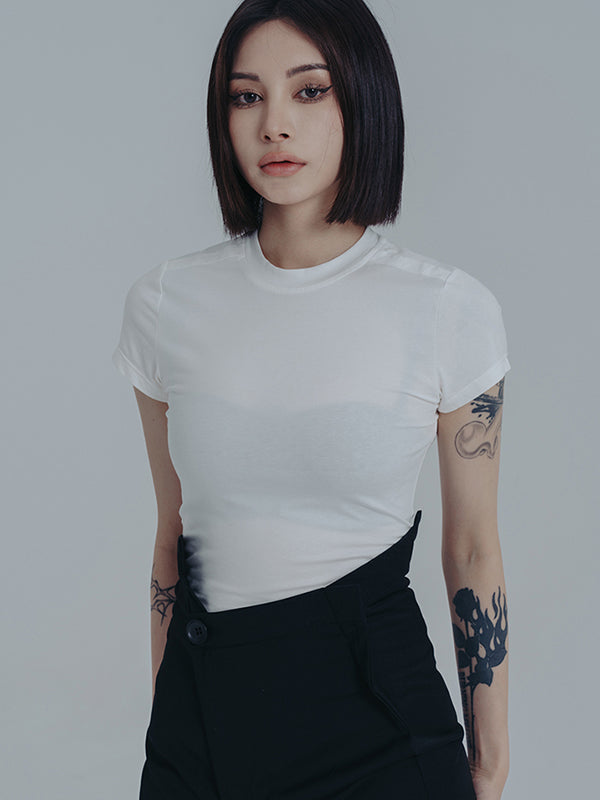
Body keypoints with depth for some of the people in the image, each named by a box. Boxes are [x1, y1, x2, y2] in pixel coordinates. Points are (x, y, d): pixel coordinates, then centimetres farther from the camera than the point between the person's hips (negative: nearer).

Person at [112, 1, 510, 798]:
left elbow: (473, 553, -2)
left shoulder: (450, 310, -9)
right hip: (203, 708, 2)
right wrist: (166, 718, 11)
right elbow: (172, 533, 6)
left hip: (377, 711, -2)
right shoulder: (165, 304, -2)